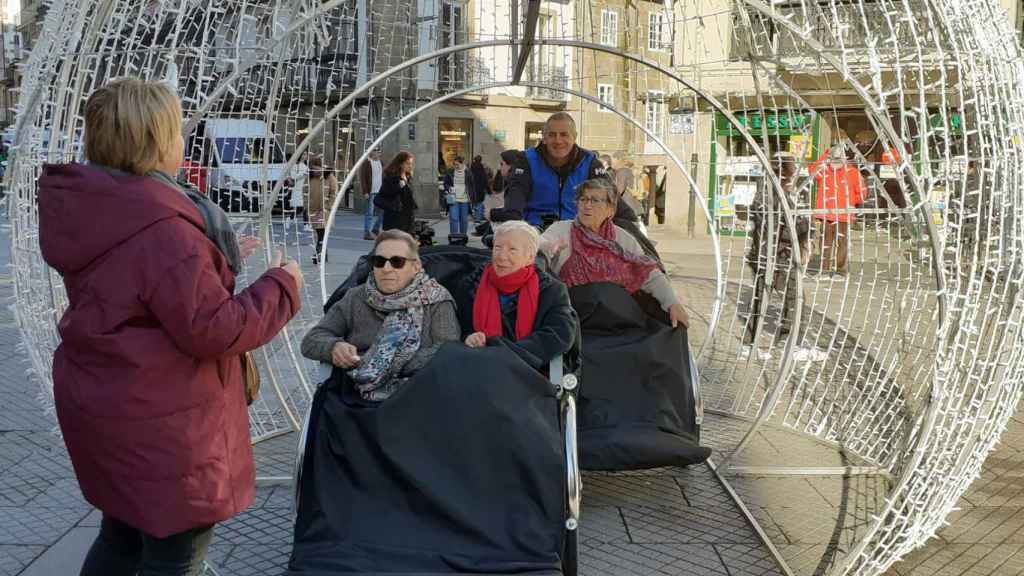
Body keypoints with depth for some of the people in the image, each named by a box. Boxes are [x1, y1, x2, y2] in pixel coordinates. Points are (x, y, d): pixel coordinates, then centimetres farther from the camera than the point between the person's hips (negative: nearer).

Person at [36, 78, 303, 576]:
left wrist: (214, 260, 18)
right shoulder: (161, 230, -27)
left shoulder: (92, 213, 2)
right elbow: (213, 329, -26)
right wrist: (281, 285, -13)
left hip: (107, 406, 9)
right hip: (161, 425, -9)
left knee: (123, 535, 27)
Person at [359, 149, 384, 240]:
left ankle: (375, 230, 21)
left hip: (380, 192, 7)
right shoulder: (366, 164, -7)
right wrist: (365, 192, -16)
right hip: (370, 193, -7)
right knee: (369, 213, -3)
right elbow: (362, 179, -10)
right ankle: (367, 233, 4)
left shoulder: (381, 163, 15)